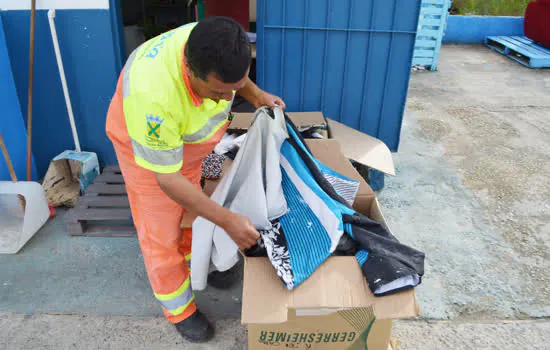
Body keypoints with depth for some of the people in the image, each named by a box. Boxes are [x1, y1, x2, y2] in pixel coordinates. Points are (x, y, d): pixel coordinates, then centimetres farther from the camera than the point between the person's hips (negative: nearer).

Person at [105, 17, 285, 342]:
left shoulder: (212, 46, -27)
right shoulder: (152, 95, -45)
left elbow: (234, 76, 1)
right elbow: (168, 180, -34)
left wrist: (256, 95, -14)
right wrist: (227, 220, -33)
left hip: (188, 138, 6)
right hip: (145, 147, -5)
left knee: (193, 205, 23)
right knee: (162, 233, 5)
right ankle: (179, 309, 28)